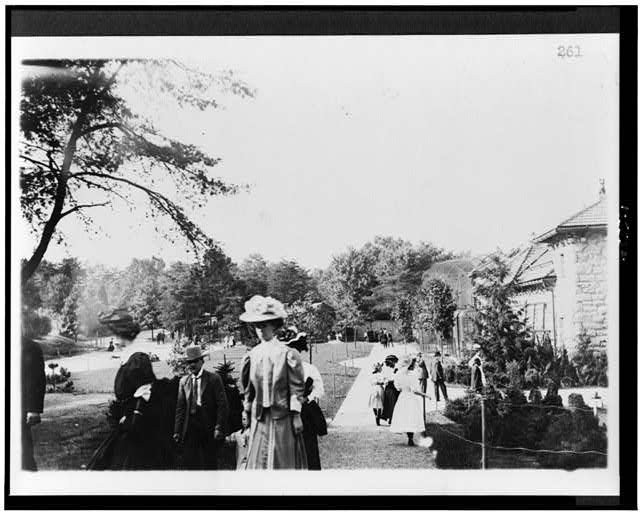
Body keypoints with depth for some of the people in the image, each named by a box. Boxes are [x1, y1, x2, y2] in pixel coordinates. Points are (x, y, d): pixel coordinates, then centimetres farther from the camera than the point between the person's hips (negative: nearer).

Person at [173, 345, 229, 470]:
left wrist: (219, 428, -12)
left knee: (209, 464, 4)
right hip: (189, 429, 3)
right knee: (189, 464, 2)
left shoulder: (214, 379, -1)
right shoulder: (183, 381, 10)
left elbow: (222, 406, -5)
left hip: (209, 430, -3)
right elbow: (180, 408, 9)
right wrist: (177, 431, 3)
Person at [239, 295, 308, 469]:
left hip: (282, 416, -4)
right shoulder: (252, 355, 4)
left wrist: (296, 416, -8)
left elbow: (297, 388, -7)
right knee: (258, 460, 6)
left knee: (283, 461, 3)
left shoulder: (287, 354, -8)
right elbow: (248, 387, 12)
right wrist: (247, 409, 10)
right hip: (259, 417, 4)